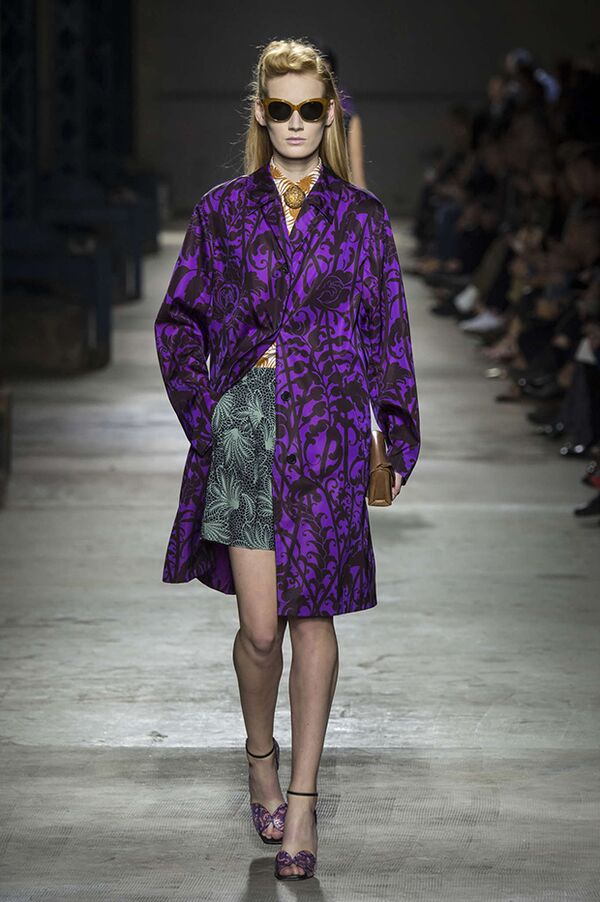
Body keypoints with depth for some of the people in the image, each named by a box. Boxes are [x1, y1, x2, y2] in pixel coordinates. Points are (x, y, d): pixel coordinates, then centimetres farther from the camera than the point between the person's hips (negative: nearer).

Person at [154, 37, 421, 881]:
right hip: (243, 426, 0)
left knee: (312, 616, 0)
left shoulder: (361, 218, 5)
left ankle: (301, 798, 8)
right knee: (259, 625, -1)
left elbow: (389, 335, 8)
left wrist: (397, 438, 6)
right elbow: (179, 321, 12)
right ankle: (261, 758, 26)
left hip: (327, 433, 0)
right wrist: (199, 408, 1)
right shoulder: (222, 211, 6)